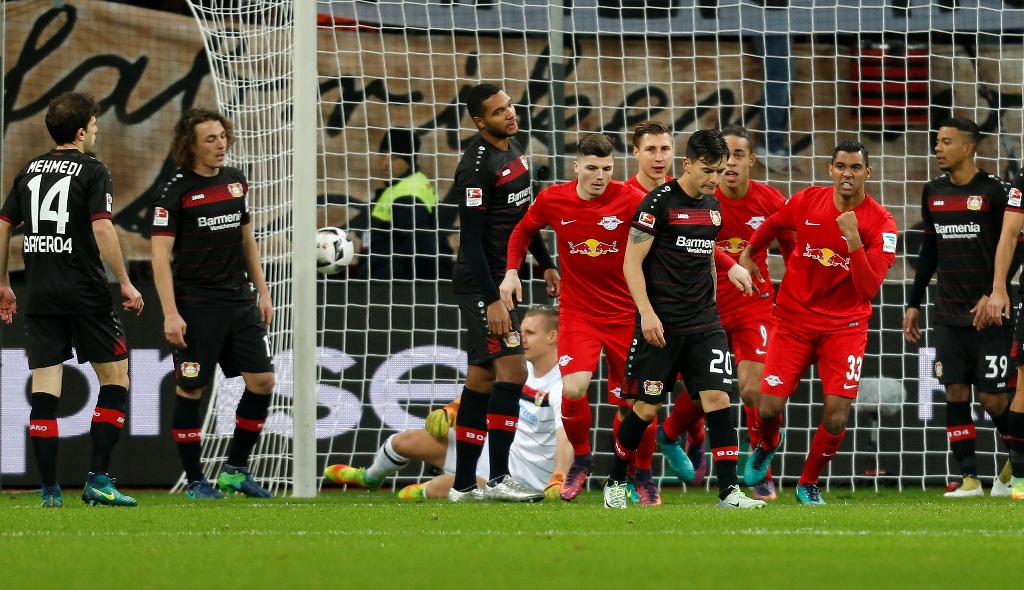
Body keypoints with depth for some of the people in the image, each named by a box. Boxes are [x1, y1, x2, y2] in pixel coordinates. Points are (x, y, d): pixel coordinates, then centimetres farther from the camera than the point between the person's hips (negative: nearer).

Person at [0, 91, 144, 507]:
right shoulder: (92, 171, -4)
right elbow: (101, 228, -15)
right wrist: (126, 284, -10)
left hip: (38, 297, 5)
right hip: (85, 294, -5)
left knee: (44, 390, 3)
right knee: (115, 379, 5)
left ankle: (50, 489, 1)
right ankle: (97, 479, -4)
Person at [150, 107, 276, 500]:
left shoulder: (236, 181, 9)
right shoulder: (176, 190, -9)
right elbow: (160, 254, -11)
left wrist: (262, 292, 16)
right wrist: (170, 314, -17)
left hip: (240, 302, 6)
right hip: (196, 306, -6)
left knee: (262, 381, 0)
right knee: (191, 389, -1)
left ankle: (235, 470, 14)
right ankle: (194, 481, 9)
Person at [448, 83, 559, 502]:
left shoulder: (514, 150, 11)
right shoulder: (477, 165, -18)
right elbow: (471, 239, -21)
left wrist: (545, 264, 24)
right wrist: (492, 301, -24)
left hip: (502, 279, 9)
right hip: (481, 282, -9)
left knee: (483, 376, 9)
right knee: (512, 369, -15)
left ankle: (463, 484, 12)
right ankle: (498, 479, -15)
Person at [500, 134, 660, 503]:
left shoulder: (630, 200, -13)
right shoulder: (553, 200, -5)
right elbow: (524, 230, 15)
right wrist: (512, 271, 3)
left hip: (625, 315, -1)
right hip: (578, 313, 1)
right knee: (573, 389, -20)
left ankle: (643, 476, 27)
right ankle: (580, 459, 8)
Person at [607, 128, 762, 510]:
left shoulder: (712, 207, 11)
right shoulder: (659, 202, -10)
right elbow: (632, 262, -11)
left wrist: (730, 269, 12)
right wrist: (646, 313, -19)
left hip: (704, 322, 5)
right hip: (661, 324, -5)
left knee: (717, 398, -9)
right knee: (647, 407, 1)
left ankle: (729, 490, -11)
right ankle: (615, 482, 21)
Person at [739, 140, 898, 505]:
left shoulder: (881, 224, -14)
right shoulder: (807, 202, -5)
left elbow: (868, 288, -22)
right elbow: (773, 225, 18)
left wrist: (854, 242, -33)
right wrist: (748, 253, 24)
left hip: (844, 325, -2)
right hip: (794, 317, 2)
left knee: (836, 415, -13)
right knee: (769, 408, -5)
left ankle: (809, 484, 14)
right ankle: (768, 446, 34)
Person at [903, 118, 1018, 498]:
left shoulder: (993, 192, -7)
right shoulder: (933, 194, 10)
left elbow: (1013, 250, -7)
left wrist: (993, 296, -18)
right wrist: (914, 304, 16)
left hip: (988, 314, -5)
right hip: (950, 316, 5)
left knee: (993, 399, -6)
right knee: (955, 393, -3)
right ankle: (969, 478, 0)